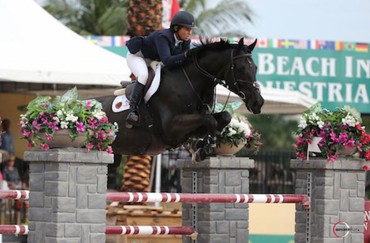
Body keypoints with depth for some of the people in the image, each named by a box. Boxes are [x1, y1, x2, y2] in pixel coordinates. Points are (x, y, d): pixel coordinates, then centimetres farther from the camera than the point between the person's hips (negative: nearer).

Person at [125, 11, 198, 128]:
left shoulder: (185, 41, -14)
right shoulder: (163, 36, -37)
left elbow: (183, 62, -11)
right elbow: (167, 61, -48)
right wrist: (187, 54, -57)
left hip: (154, 61, 8)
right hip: (136, 56, -8)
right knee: (144, 75, -35)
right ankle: (132, 111, -34)